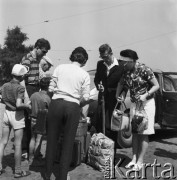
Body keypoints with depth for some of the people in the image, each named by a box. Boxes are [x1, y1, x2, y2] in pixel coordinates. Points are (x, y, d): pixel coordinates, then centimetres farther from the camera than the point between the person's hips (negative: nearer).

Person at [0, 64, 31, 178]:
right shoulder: (20, 88, -18)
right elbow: (18, 105, -28)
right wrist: (28, 106, -11)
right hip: (17, 115, -6)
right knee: (18, 144, 4)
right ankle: (18, 171, 13)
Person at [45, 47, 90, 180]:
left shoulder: (60, 68, 5)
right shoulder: (85, 74, 2)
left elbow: (51, 88, 4)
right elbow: (86, 97, -1)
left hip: (56, 104, 1)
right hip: (73, 107, -1)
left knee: (52, 140, 13)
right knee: (68, 143, 10)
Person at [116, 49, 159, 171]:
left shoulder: (144, 69, -20)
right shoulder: (124, 71, -5)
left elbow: (156, 86, -13)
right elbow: (122, 85, 8)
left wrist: (145, 95, -26)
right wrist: (120, 96, -11)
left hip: (146, 103, -5)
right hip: (134, 103, 5)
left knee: (144, 133, -1)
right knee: (134, 132, 9)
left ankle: (140, 161, 6)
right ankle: (134, 159, 18)